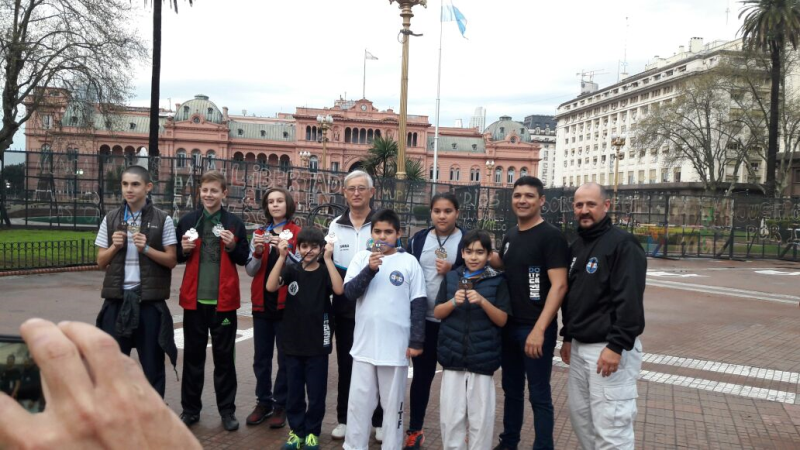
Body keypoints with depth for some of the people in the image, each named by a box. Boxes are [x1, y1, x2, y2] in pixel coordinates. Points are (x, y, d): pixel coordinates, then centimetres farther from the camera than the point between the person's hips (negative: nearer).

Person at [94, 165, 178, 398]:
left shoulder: (163, 219, -2)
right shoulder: (111, 218, 7)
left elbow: (171, 261, -3)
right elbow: (101, 262, 10)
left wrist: (146, 248, -17)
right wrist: (114, 246, -9)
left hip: (149, 300, -3)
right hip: (117, 298, 3)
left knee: (152, 362, 7)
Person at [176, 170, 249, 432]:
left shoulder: (234, 223, 2)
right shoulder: (187, 221, 6)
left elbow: (244, 259, 4)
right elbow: (176, 258, 11)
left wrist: (232, 246, -14)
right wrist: (184, 250, -9)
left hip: (223, 299, -1)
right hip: (194, 298, 2)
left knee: (224, 356, 7)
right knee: (193, 354, 10)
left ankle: (227, 410, 18)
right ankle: (190, 409, 23)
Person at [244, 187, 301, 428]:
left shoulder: (298, 233, -3)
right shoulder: (258, 234, 8)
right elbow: (250, 270, 4)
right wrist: (257, 253, -15)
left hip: (286, 302, -4)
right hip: (262, 302, 4)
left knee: (285, 357, 2)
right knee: (261, 357, 10)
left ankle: (281, 404, 14)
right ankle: (263, 401, 23)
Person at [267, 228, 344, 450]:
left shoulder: (325, 272, -2)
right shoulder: (292, 270, 1)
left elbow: (339, 290, -22)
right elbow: (271, 287, -16)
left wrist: (328, 259, -23)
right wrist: (282, 257, -20)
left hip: (317, 344, -1)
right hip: (293, 342, 2)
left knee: (316, 393, 8)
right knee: (294, 392, 12)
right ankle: (296, 431, 28)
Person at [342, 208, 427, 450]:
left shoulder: (409, 262, -3)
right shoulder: (361, 258, 1)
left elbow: (418, 304, -1)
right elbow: (349, 292, -8)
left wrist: (416, 341, -3)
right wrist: (370, 269, -21)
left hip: (396, 346, -1)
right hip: (364, 345, 2)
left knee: (393, 403, 11)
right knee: (359, 402, 11)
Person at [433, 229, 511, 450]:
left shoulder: (497, 281, -2)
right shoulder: (451, 278, 4)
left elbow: (502, 320, -5)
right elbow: (437, 313, 5)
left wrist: (482, 301, -21)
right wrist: (454, 302, -15)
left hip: (483, 359, -2)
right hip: (453, 357, 2)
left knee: (481, 417, 4)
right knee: (451, 414, 8)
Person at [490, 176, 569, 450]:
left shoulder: (551, 236, -12)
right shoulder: (511, 235, 10)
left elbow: (559, 285, -19)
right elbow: (499, 263, 27)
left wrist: (539, 329, -26)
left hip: (535, 328, -7)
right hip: (509, 326, 7)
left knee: (539, 395, 3)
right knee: (511, 388, 19)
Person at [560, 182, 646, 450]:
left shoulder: (623, 244, -12)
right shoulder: (577, 246, 14)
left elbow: (629, 301, -19)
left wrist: (617, 346, -23)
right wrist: (568, 337, 19)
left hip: (609, 348, -8)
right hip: (579, 347, 8)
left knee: (610, 426, -5)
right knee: (579, 414, 16)